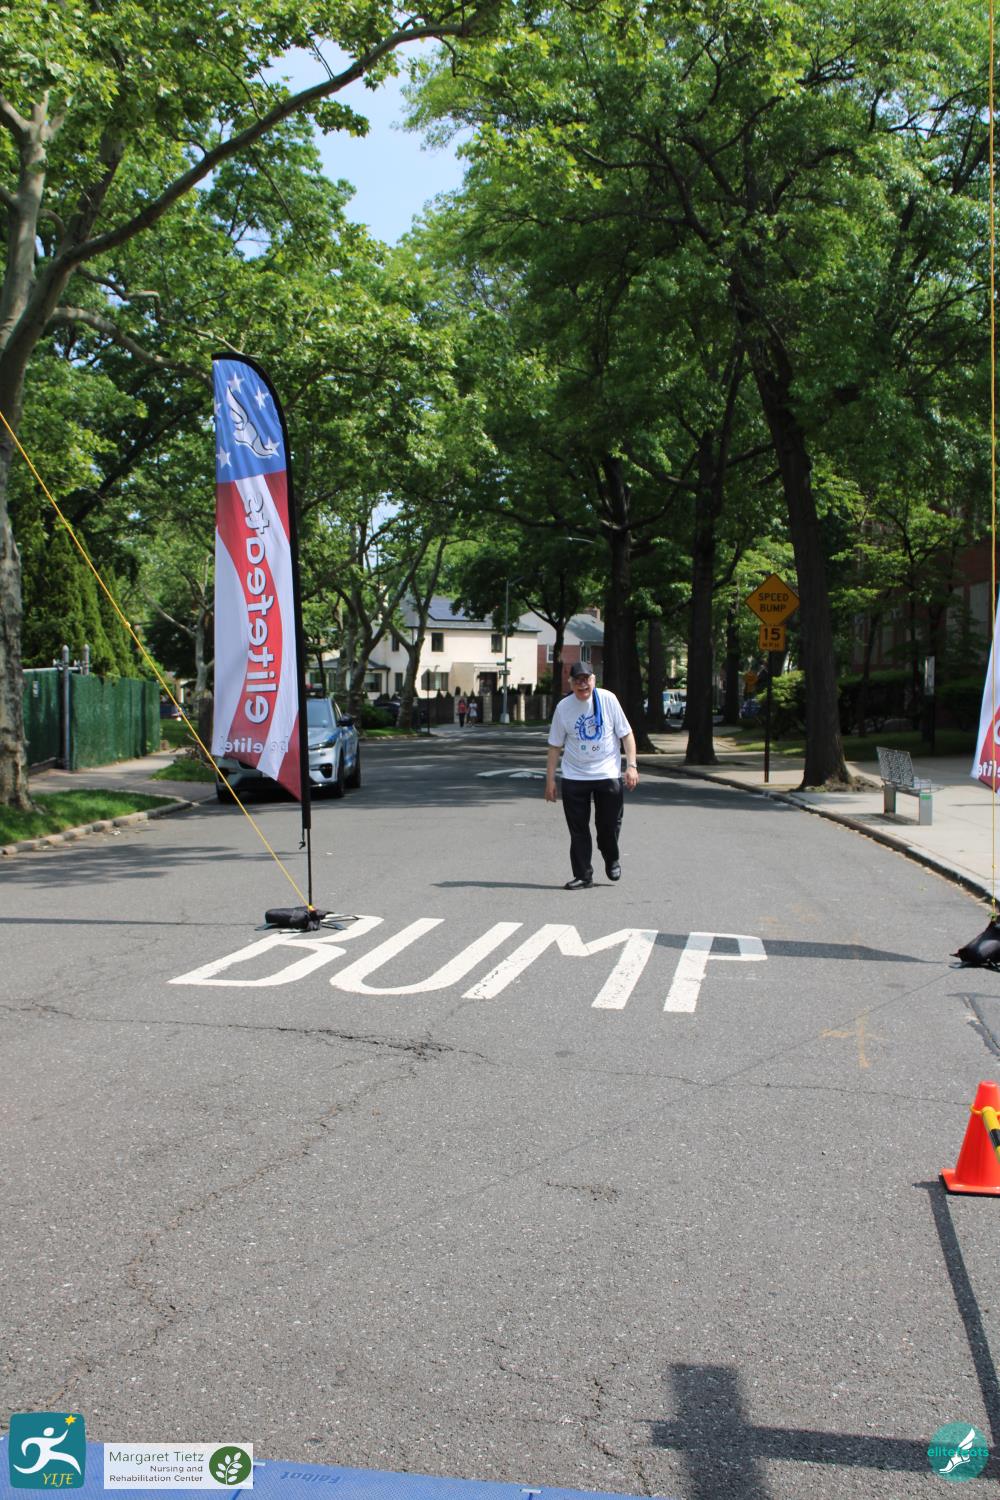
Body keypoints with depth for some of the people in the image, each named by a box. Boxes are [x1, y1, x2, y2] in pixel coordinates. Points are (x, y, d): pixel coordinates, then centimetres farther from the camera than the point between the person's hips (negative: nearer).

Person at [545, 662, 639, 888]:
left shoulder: (607, 699, -4)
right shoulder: (563, 707, -1)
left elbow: (626, 733, 0)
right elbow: (555, 745, 5)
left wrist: (631, 765, -8)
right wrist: (550, 779, 3)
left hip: (608, 774, -1)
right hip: (574, 777, 1)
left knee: (609, 824, 5)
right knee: (578, 829, 1)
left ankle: (612, 860, 33)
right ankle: (582, 875, 10)